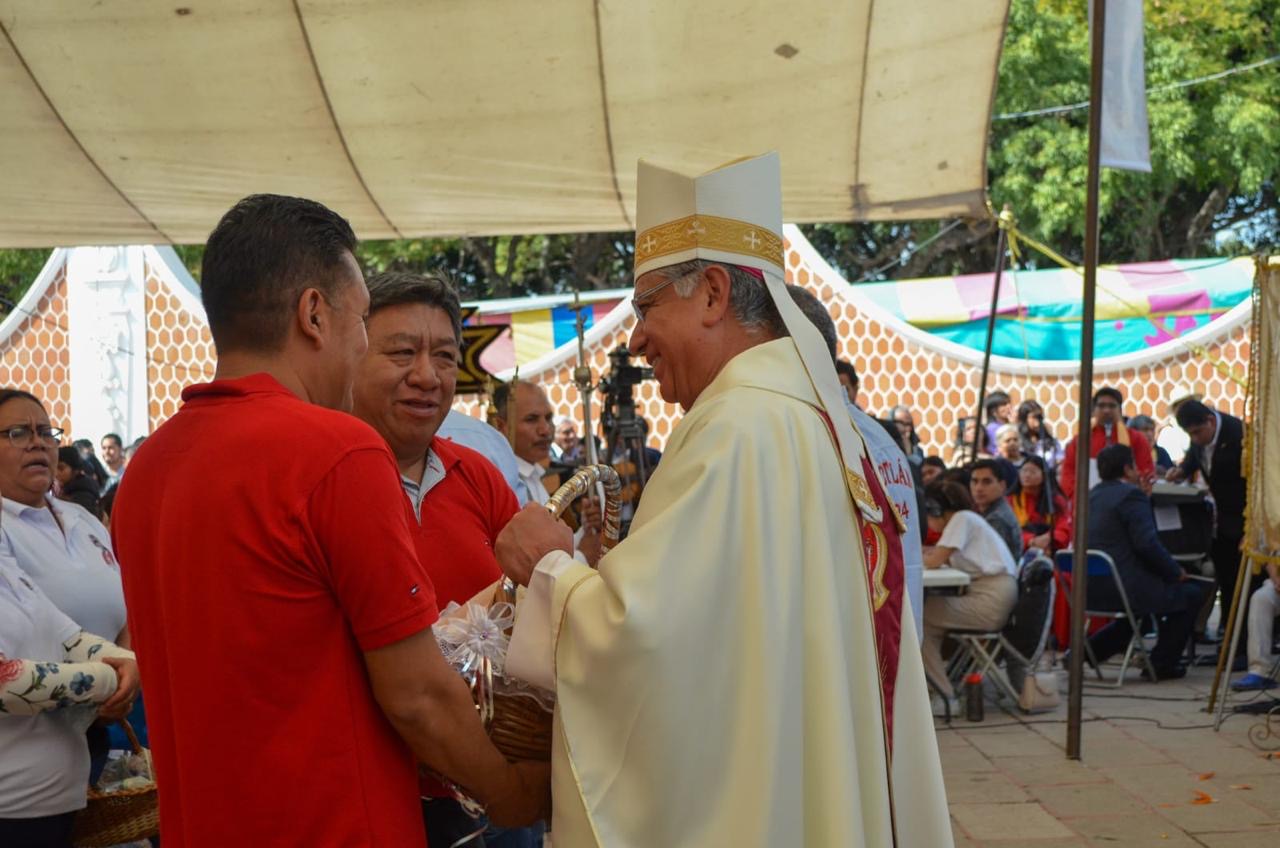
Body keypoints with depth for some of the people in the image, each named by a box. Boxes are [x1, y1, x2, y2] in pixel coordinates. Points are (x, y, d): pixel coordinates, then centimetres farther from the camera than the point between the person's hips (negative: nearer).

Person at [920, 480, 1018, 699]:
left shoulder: (962, 519, -6)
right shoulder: (967, 519, 22)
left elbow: (935, 561, -12)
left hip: (991, 601, -9)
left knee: (921, 616, -10)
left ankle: (944, 694, -6)